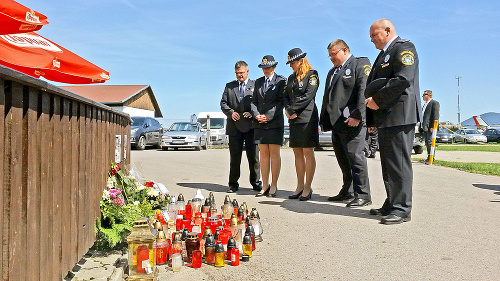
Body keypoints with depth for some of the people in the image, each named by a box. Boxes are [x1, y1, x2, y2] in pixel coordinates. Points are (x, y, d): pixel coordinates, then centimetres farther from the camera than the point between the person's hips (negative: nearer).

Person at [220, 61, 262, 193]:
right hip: (234, 126, 2)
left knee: (254, 156, 2)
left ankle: (256, 183, 13)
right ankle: (233, 184, 14)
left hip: (251, 126, -2)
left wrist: (252, 113, -15)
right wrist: (231, 113, -8)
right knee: (234, 157, 6)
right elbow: (223, 103, 10)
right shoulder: (229, 86, 15)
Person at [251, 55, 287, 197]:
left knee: (274, 153, -4)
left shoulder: (281, 81, 2)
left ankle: (274, 186, 3)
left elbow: (281, 101, -6)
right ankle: (265, 186, 7)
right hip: (260, 123, 4)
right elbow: (254, 101, 15)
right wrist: (257, 115, -3)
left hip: (275, 122, -4)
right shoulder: (258, 82, 18)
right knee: (263, 154, 3)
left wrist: (268, 116, -13)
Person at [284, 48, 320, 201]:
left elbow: (308, 96, -13)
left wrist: (291, 109, -10)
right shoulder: (291, 77, 20)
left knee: (308, 153, -5)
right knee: (297, 153, 7)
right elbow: (286, 96, 17)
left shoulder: (312, 74, -2)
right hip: (294, 120, 7)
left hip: (307, 118, -7)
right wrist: (288, 110, -2)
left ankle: (307, 188, 1)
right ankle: (300, 186, 14)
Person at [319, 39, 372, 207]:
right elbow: (327, 98, 27)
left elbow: (364, 91, -12)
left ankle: (363, 195, -2)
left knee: (355, 157, -8)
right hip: (336, 124, 8)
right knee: (343, 160, 11)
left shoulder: (360, 64, 1)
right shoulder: (332, 71, 26)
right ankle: (348, 192, 20)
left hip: (352, 122, -8)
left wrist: (357, 115, -21)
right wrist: (324, 121, 19)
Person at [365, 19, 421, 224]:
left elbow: (403, 79, -18)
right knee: (388, 163, 12)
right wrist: (371, 110, 12)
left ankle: (401, 209, -3)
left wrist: (378, 100, -14)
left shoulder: (404, 47, -3)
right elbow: (373, 85, 23)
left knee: (398, 163, -8)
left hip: (399, 116, -10)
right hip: (384, 117, 10)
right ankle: (391, 205, 20)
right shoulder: (383, 54, 25)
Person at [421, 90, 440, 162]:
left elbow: (436, 115, -13)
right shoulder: (425, 104, 23)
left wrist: (433, 126, -20)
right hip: (425, 127, 9)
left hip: (430, 127, -9)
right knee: (427, 143, 11)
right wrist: (422, 126, 18)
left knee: (430, 142, -10)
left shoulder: (434, 103, -5)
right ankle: (429, 157, 16)